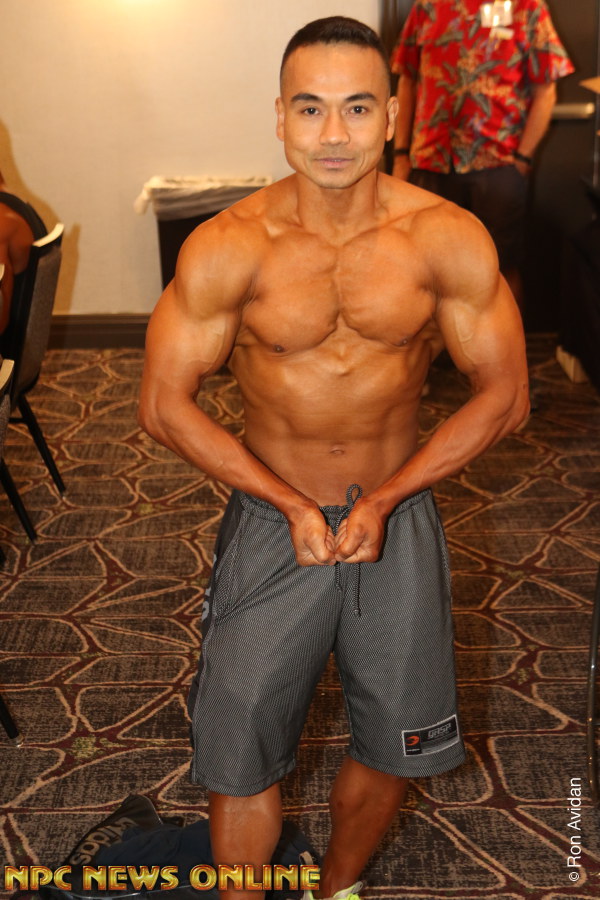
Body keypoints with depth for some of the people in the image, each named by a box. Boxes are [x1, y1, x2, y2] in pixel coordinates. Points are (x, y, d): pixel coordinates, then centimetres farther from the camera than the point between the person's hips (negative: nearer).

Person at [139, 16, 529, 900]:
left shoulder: (449, 238, -14)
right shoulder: (226, 247, -16)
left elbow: (504, 394, -7)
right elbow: (164, 404, -10)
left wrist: (382, 502, -14)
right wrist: (293, 504, -16)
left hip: (400, 513, 2)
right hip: (271, 517, -1)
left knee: (391, 743, 16)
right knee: (240, 754, 6)